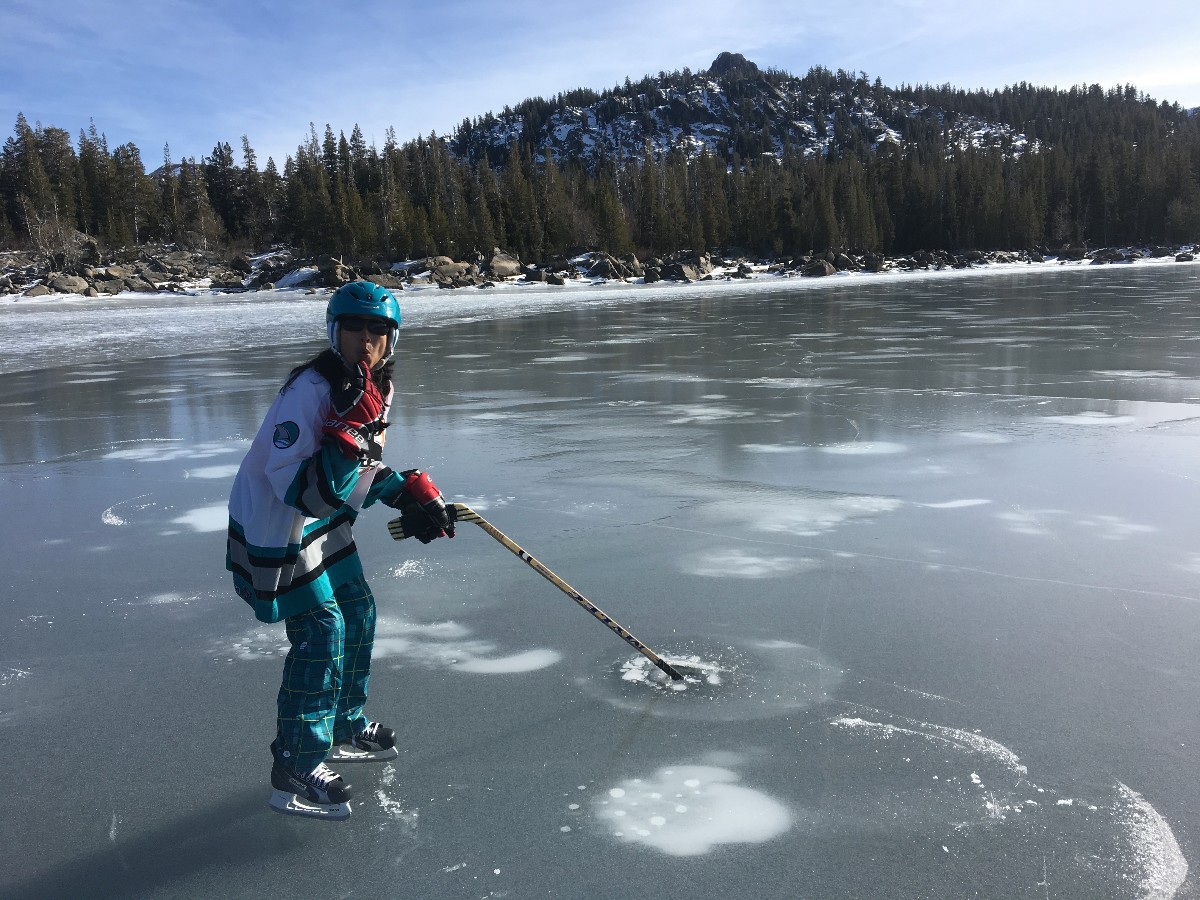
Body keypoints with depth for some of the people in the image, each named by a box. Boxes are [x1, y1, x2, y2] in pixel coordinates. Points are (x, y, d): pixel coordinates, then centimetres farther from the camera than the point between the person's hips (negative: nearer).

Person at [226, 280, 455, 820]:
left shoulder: (377, 388, 0)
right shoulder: (310, 389, -28)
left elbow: (367, 470, 13)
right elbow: (298, 489, -32)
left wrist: (413, 495, 1)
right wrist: (346, 433, -40)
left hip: (324, 523, 9)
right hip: (274, 527, -9)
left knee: (358, 614, 14)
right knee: (321, 631, -11)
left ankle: (345, 729, 34)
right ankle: (294, 774, 1)